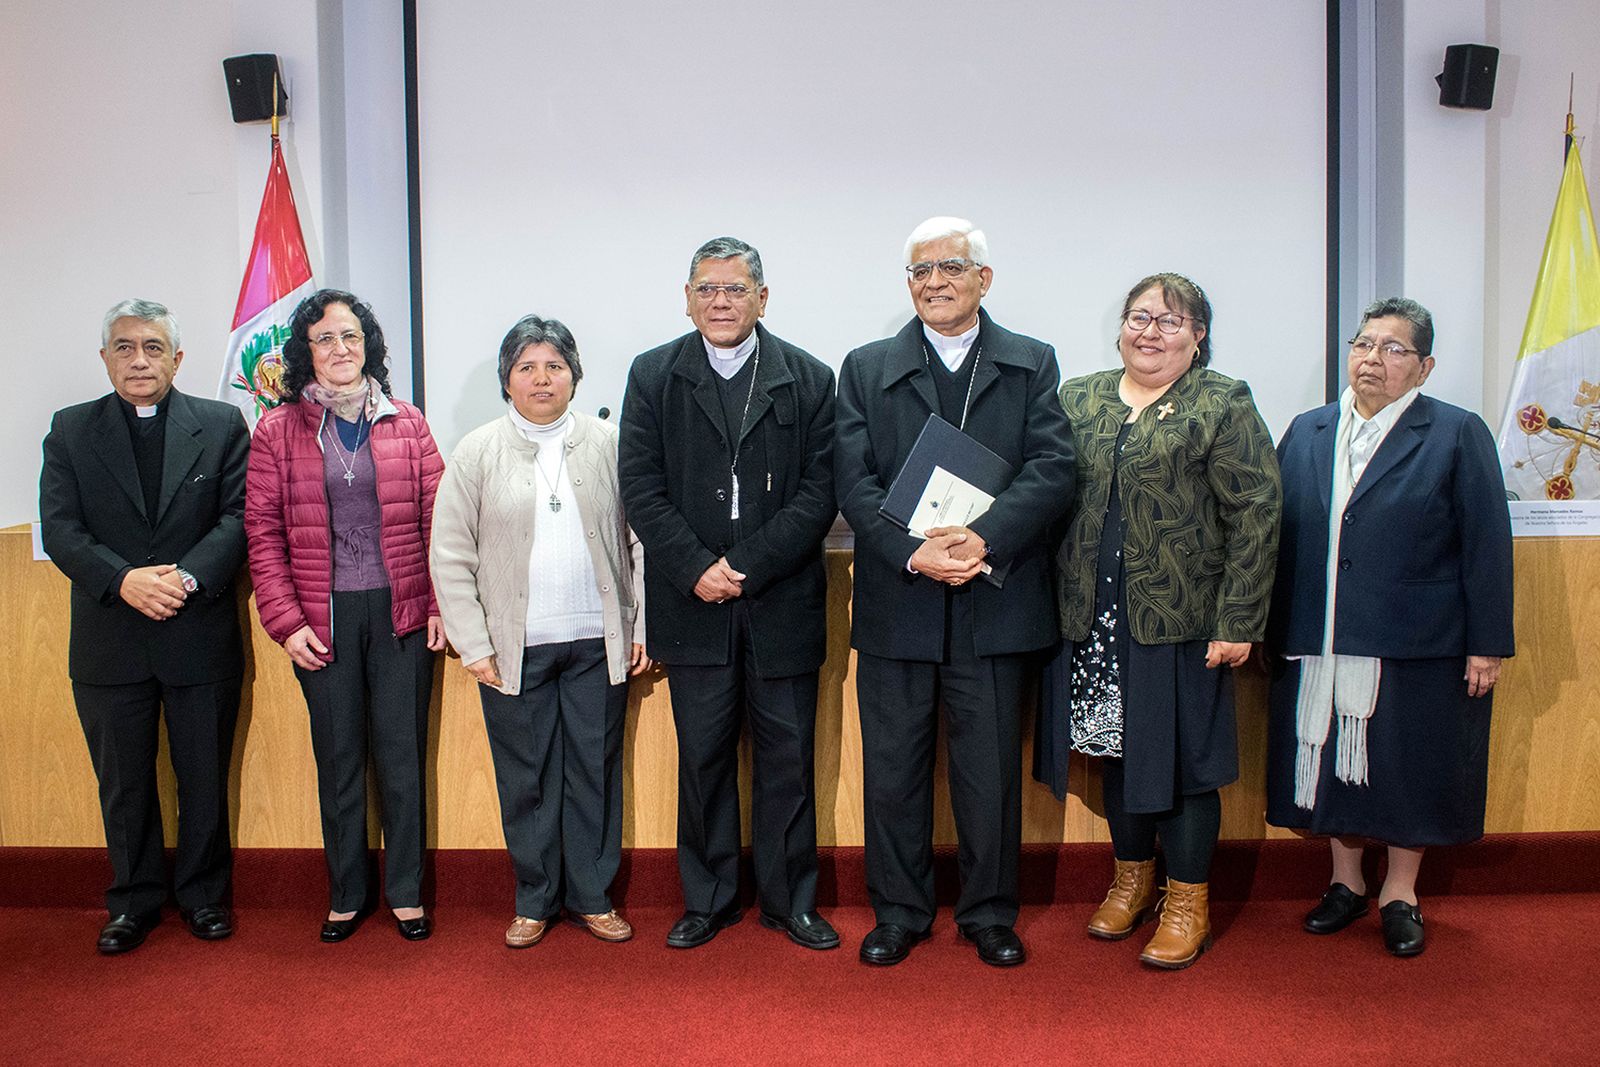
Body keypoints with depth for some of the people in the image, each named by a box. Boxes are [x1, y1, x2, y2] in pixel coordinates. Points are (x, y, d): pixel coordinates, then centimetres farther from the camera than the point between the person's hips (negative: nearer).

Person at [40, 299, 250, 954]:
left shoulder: (221, 426, 2)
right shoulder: (70, 431, 5)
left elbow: (240, 515, -6)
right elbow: (60, 529, -3)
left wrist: (188, 577, -20)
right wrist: (124, 580, -19)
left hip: (200, 636, -1)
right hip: (109, 642, 1)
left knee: (205, 778, 10)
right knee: (123, 782, 13)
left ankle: (203, 894, 28)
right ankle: (135, 900, 30)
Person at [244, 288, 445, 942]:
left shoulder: (407, 425, 5)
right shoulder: (278, 431, 3)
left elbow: (437, 520, 4)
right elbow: (263, 533, 1)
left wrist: (441, 606, -3)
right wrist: (285, 619, -6)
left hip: (401, 612, 0)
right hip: (323, 618, 0)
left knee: (402, 755, 5)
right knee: (338, 759, 9)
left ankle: (406, 892, 20)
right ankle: (346, 895, 24)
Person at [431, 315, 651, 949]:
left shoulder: (607, 444, 3)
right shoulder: (477, 453, 2)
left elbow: (639, 539, 5)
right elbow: (450, 556, 2)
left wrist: (642, 626, 0)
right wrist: (473, 646, -3)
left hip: (597, 642, 1)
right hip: (514, 649, 0)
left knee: (595, 772, 9)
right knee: (526, 778, 9)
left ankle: (591, 896, 25)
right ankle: (535, 901, 26)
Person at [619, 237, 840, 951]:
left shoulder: (809, 380, 2)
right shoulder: (653, 376, 5)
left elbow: (818, 494, -4)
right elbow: (641, 487, -2)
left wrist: (745, 566, -14)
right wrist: (696, 570, -13)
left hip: (782, 602, 0)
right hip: (693, 602, 1)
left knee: (788, 758, 8)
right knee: (702, 758, 9)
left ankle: (789, 900, 24)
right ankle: (707, 900, 25)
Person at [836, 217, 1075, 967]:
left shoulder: (1032, 364, 8)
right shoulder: (866, 369, 9)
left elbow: (1053, 469, -5)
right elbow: (854, 483, -1)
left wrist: (981, 538, -20)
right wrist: (914, 553, -17)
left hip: (994, 603, 0)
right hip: (896, 604, 1)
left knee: (992, 769, 9)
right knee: (891, 768, 9)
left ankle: (990, 913, 27)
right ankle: (898, 912, 26)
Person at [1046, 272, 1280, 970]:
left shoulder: (1223, 405, -2)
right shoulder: (1077, 400, 10)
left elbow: (1256, 515, -7)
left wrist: (1237, 622, -13)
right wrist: (1052, 600, 3)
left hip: (1179, 622, -4)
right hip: (1093, 621, 4)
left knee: (1180, 758, 4)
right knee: (1116, 749, 14)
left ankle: (1187, 902, 21)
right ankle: (1132, 879, 33)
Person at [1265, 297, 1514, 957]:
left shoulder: (1458, 435, -1)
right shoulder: (1307, 433, 9)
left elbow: (1488, 546, -4)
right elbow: (1276, 535, 8)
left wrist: (1487, 644, -8)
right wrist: (1271, 630, 4)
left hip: (1417, 648, -3)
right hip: (1319, 648, 3)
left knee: (1408, 770, 7)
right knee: (1331, 764, 12)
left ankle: (1400, 895, 26)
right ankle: (1346, 883, 30)